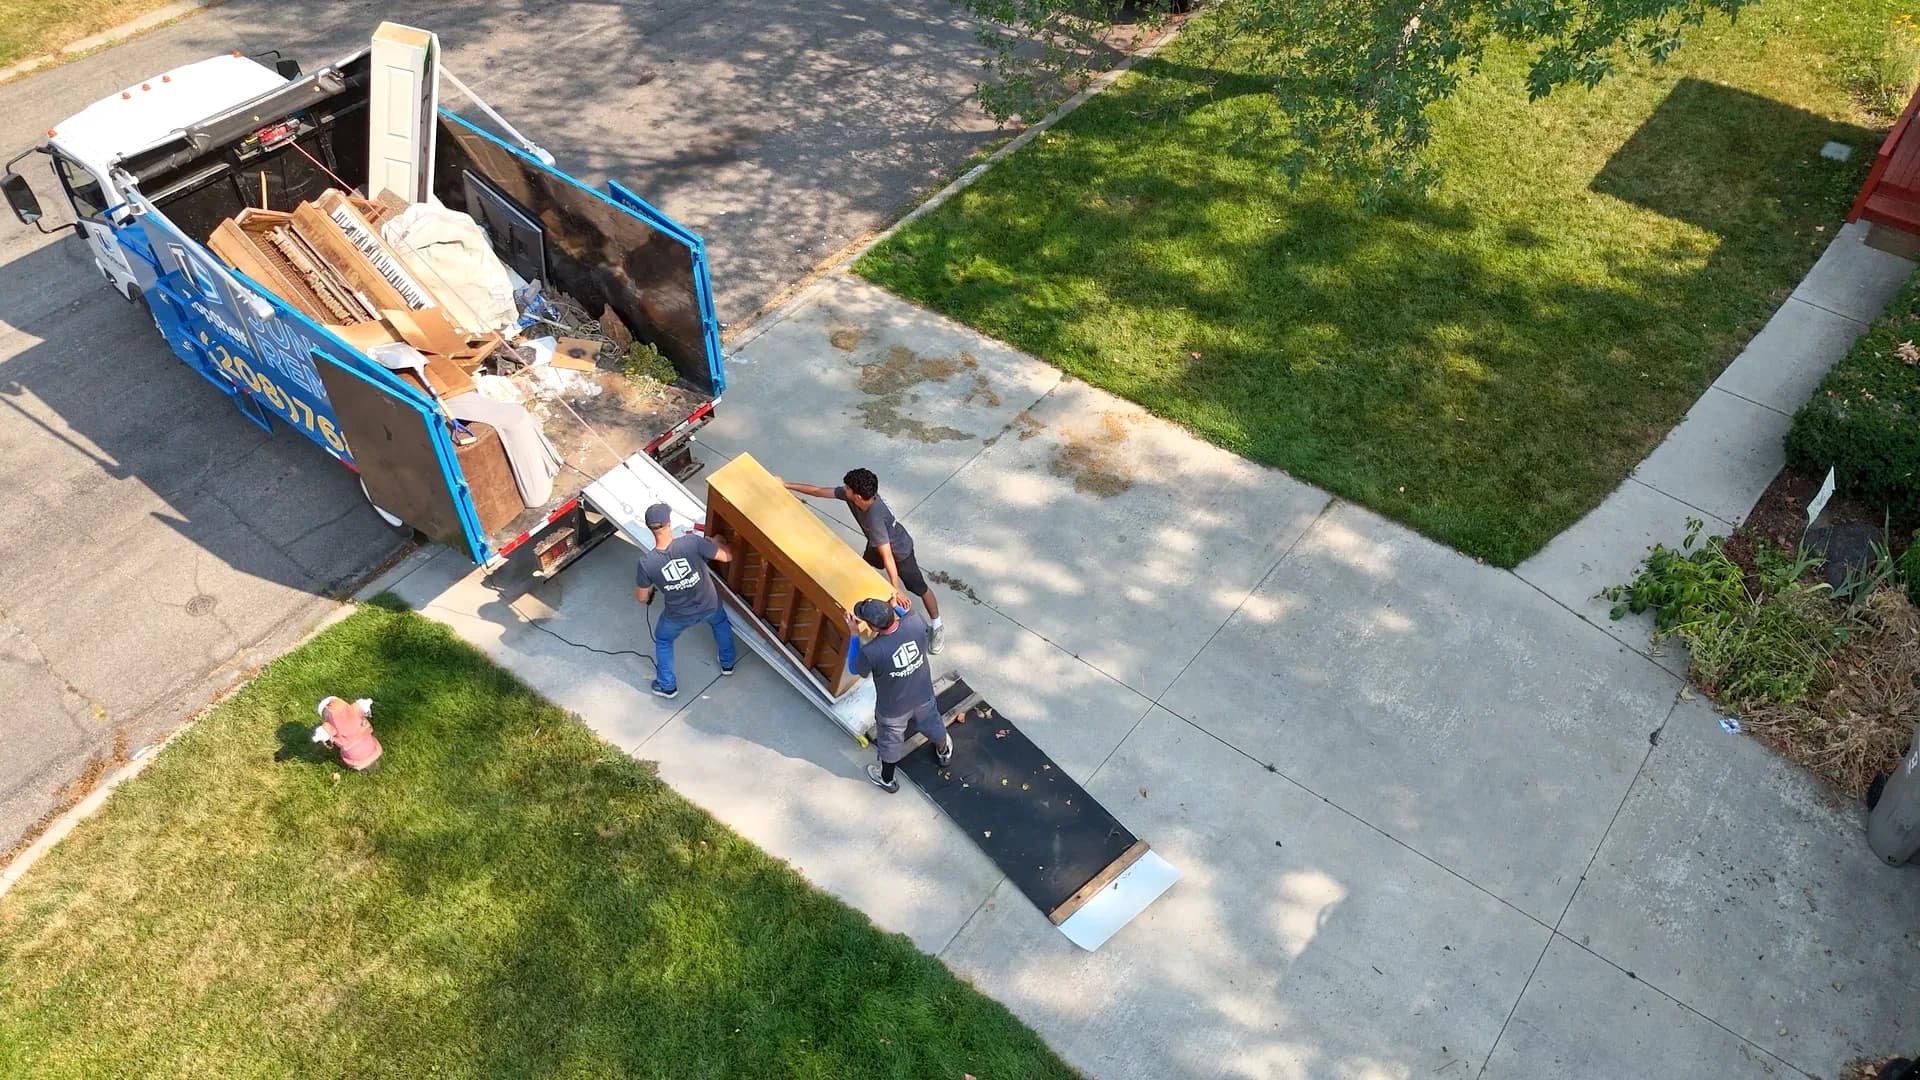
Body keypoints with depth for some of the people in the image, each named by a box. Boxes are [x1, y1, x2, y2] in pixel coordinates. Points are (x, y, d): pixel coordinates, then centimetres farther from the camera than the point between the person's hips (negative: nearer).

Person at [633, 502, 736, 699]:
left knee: (662, 640, 32)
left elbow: (642, 598, -11)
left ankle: (667, 686, 47)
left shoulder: (647, 561, -27)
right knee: (720, 623, 37)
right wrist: (718, 542, 3)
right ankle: (727, 663, 57)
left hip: (679, 615, -1)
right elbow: (727, 556, -19)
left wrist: (650, 589, 13)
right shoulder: (692, 542, -32)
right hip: (709, 605, 1)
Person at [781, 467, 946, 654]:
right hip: (877, 545, 8)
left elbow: (887, 555, -46)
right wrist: (787, 485, -8)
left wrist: (896, 588, -46)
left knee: (920, 588, 5)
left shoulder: (875, 518, -46)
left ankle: (937, 627, 23)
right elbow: (819, 491, -13)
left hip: (900, 550, -8)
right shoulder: (851, 494, -25)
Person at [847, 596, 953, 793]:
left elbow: (854, 669, -15)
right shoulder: (915, 622, -30)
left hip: (893, 708, -3)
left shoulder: (871, 652, -40)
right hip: (923, 696, 3)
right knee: (931, 724, 35)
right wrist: (895, 607, -2)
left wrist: (855, 635, -12)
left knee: (890, 744, 27)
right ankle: (944, 752, 65)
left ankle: (887, 780, 55)